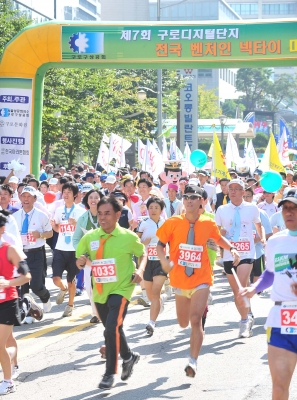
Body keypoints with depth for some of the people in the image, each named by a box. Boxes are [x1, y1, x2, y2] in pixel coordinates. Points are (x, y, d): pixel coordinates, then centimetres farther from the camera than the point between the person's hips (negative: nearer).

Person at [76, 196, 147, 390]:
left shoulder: (128, 237, -11)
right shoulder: (89, 237, -3)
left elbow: (143, 253, 6)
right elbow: (80, 260, 8)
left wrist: (140, 270, -12)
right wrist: (81, 261, -16)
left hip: (121, 289, -5)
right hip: (100, 292, 5)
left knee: (112, 328, -20)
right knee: (113, 329, 20)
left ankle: (110, 373, -8)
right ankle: (129, 357, 47)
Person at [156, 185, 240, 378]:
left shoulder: (208, 224, -4)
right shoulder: (173, 223, -8)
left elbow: (218, 238, 16)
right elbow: (160, 244, 1)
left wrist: (232, 248, -2)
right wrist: (164, 260, -18)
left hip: (201, 280, -2)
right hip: (180, 280, 2)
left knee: (195, 320, -18)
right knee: (183, 323, 17)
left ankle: (193, 362, -12)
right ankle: (201, 307, 54)